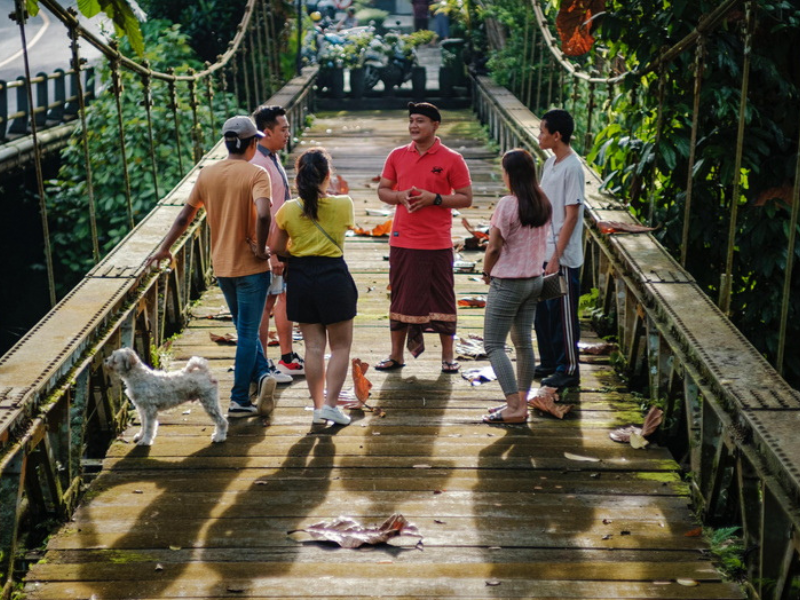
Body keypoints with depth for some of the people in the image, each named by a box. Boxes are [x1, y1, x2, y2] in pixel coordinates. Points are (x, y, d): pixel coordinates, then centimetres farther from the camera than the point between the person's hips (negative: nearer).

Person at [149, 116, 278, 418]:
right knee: (247, 333, 4)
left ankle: (262, 374, 9)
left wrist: (165, 248, 17)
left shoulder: (207, 174, 3)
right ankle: (239, 400, 7)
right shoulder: (256, 174, -13)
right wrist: (260, 249, -15)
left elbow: (185, 216, 7)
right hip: (251, 267, -5)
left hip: (221, 265, 5)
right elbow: (263, 214, -29)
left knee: (245, 329, 22)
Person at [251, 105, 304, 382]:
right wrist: (272, 253, -24)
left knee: (285, 296, 15)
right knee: (266, 302, -2)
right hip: (269, 246, -10)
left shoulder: (273, 158, 11)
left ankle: (287, 359, 26)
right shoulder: (258, 164, -20)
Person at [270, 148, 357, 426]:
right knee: (341, 345, 9)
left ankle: (318, 406, 15)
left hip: (301, 278, 3)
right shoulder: (343, 205, -8)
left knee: (313, 347, 10)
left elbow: (277, 248, 3)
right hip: (333, 276, -2)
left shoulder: (288, 210, -5)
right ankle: (330, 403, 1)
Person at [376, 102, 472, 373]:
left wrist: (434, 199, -17)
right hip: (402, 240, 3)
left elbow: (466, 198, -4)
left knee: (442, 298, 4)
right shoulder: (397, 156, 7)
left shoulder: (451, 159, -3)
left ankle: (447, 356, 14)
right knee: (400, 297, 9)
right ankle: (396, 355, 19)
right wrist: (400, 196, -9)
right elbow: (382, 190, 12)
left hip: (437, 243, -3)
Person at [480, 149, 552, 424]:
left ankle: (514, 407, -8)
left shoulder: (507, 205, -19)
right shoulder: (543, 203, 3)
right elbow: (541, 242, 10)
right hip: (535, 279, 8)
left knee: (493, 345, -1)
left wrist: (487, 273, 2)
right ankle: (522, 402, 19)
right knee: (523, 342, 14)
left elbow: (494, 248, -15)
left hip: (508, 283, -8)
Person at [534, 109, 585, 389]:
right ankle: (549, 363, 28)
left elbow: (571, 217, -18)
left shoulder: (572, 168, -16)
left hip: (563, 258, -9)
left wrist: (556, 258, -19)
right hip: (543, 252, 9)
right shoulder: (549, 163, 10)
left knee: (563, 314, 1)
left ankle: (569, 370, 11)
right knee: (543, 311, 15)